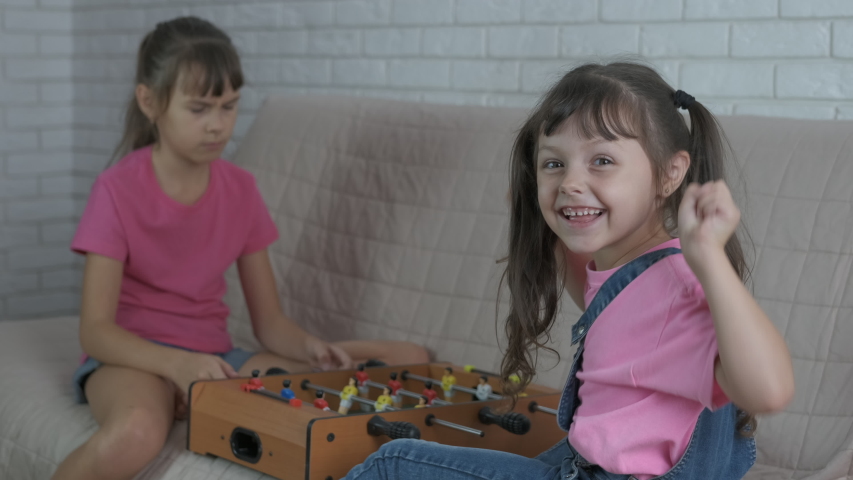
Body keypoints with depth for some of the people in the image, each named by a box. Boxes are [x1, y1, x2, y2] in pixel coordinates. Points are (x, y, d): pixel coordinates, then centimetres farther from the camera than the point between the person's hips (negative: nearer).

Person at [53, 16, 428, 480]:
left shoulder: (240, 190, 3)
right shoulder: (118, 189, -10)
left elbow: (269, 322, 6)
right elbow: (95, 330, -14)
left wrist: (309, 347, -16)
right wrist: (176, 362, -32)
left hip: (213, 356, 4)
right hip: (134, 356, -4)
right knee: (136, 434, -43)